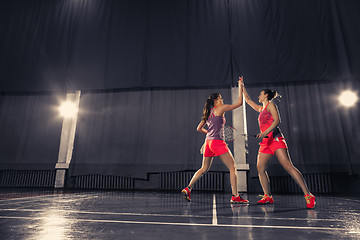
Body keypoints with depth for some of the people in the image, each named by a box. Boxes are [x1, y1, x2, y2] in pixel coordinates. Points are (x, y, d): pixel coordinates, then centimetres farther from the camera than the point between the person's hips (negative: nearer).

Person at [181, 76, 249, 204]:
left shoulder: (208, 113, 17)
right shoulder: (220, 109, -2)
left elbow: (199, 128, 20)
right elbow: (239, 103, 0)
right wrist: (240, 87, 6)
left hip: (208, 142, 7)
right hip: (218, 142, -7)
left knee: (204, 169, 18)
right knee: (233, 168, 0)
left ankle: (187, 189, 15)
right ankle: (235, 197, -2)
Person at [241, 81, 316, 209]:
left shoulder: (270, 105, 3)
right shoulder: (260, 109, 25)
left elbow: (277, 120, -11)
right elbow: (247, 99, 35)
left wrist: (265, 132, -23)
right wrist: (242, 86, 36)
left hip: (275, 138, -8)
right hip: (265, 142, 8)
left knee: (288, 166, -16)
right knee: (260, 168, -2)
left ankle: (308, 195, -14)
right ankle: (268, 196, 4)